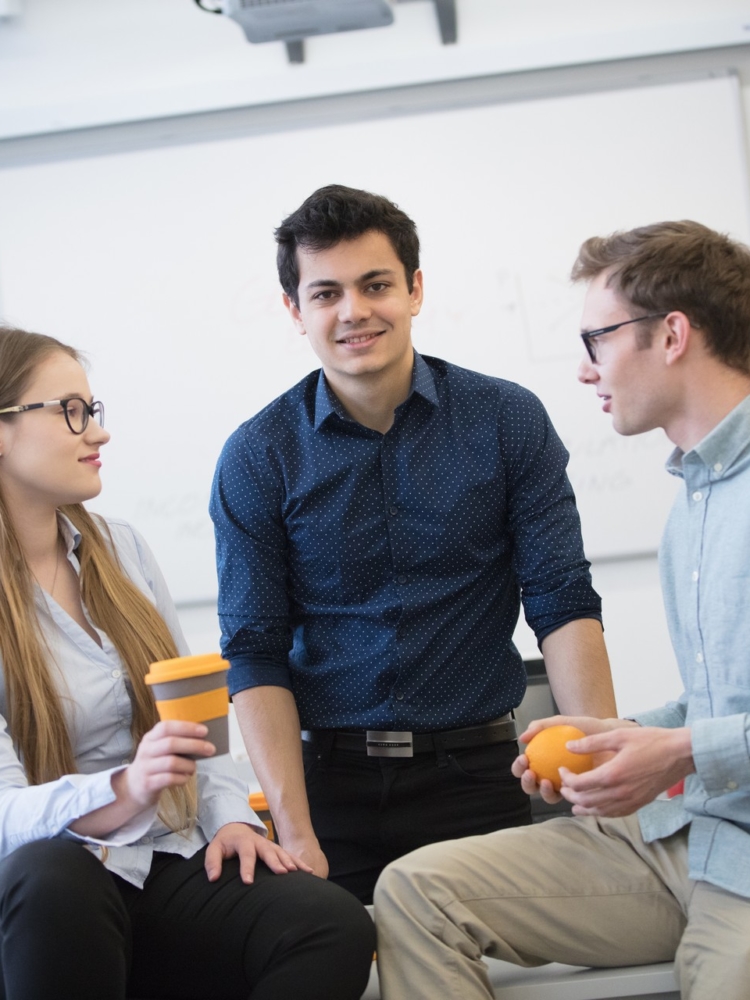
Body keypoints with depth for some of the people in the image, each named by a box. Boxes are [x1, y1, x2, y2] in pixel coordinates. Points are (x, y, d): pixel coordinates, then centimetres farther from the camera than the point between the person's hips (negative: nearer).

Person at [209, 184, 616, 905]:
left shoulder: (509, 421, 0)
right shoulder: (256, 458, 0)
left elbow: (563, 603, -3)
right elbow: (256, 654, -3)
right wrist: (295, 834, -14)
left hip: (476, 770, 0)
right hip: (328, 781, 0)